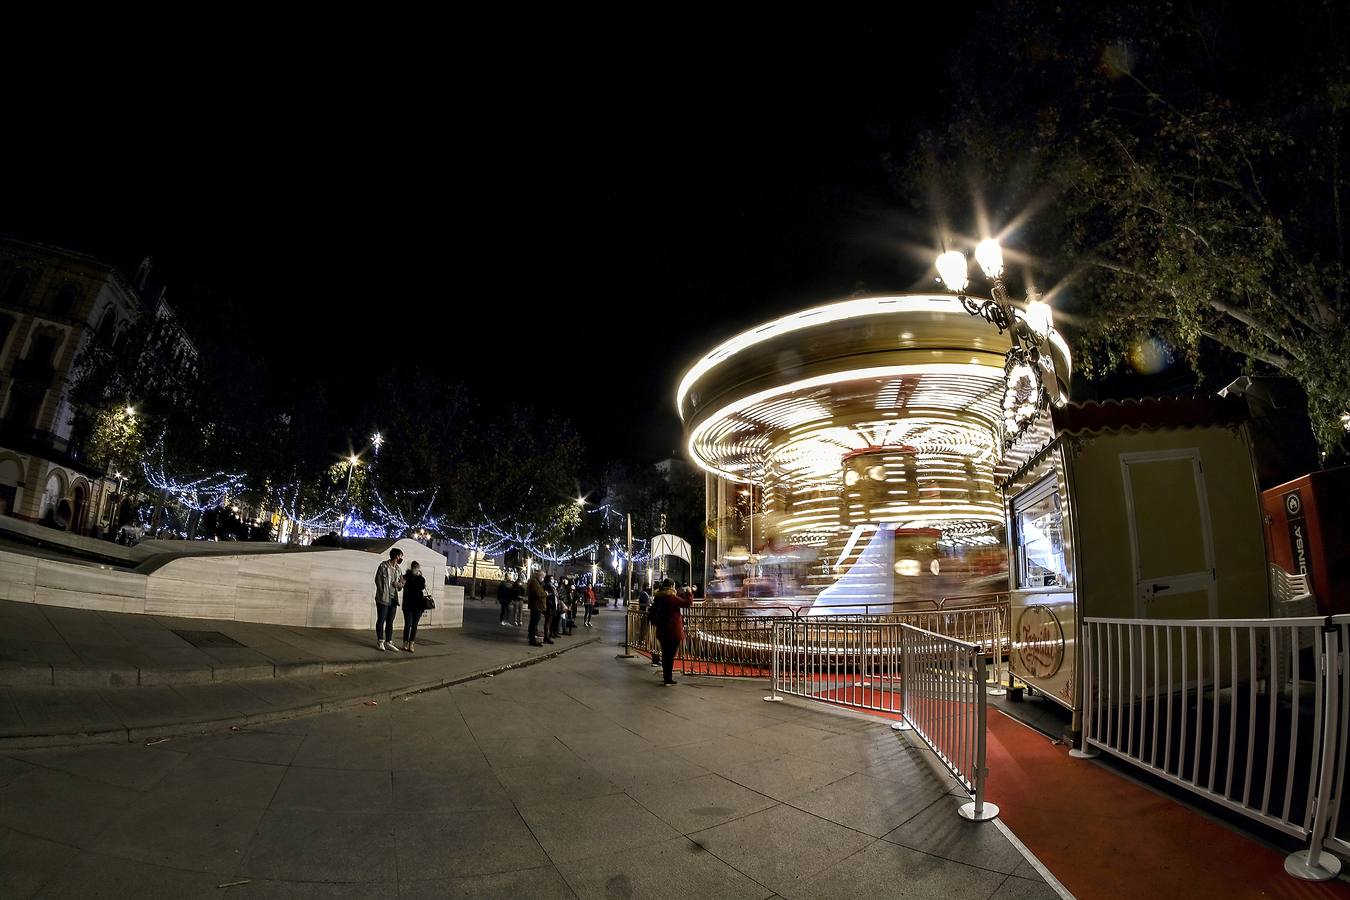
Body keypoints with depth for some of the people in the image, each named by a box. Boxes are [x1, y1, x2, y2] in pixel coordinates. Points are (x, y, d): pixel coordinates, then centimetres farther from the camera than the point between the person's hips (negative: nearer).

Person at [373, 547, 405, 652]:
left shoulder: (397, 569, 12)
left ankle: (388, 643, 13)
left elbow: (402, 582, 18)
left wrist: (399, 584, -5)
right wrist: (382, 593, -12)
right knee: (381, 620, 2)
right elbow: (378, 580, -9)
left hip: (393, 599, 6)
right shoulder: (383, 566, -7)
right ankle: (380, 642, 10)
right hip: (383, 599, -6)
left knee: (390, 621, 8)